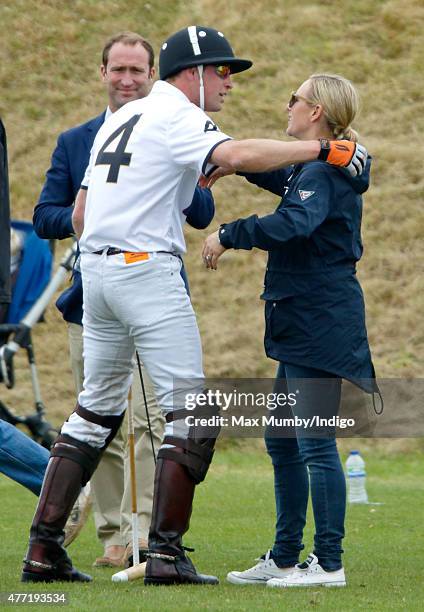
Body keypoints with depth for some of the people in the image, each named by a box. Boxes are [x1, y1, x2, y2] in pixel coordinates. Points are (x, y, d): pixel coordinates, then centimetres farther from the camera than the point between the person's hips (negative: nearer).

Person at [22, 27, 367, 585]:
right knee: (188, 409, -6)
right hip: (147, 269, -9)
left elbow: (80, 214, 21)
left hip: (96, 268, 9)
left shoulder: (120, 119, 20)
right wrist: (322, 149, -23)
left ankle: (43, 548, 10)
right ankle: (166, 554, -11)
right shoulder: (177, 117, -8)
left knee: (97, 408, 14)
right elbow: (238, 155, -28)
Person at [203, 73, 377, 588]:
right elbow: (275, 176, 39)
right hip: (300, 326, 11)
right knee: (281, 441, 14)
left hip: (320, 323, -11)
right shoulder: (310, 169, 16)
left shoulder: (325, 172, -15)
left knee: (315, 444, -8)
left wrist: (229, 235, -26)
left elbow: (295, 222, -34)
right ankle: (284, 558, 21)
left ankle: (329, 564, -5)